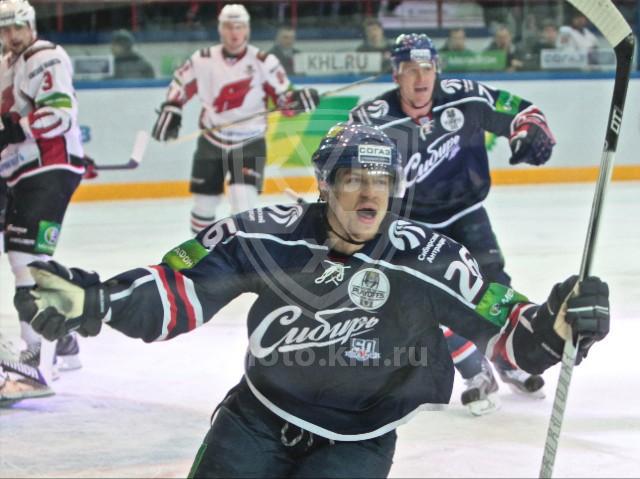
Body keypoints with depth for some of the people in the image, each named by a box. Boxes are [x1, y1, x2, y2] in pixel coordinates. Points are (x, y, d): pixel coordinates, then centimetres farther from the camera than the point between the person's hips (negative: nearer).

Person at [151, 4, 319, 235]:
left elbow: (284, 99, -5)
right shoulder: (203, 60, -3)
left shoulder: (263, 62, -9)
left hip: (249, 142, -2)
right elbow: (180, 84, 12)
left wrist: (299, 99, -25)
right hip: (212, 142, 2)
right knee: (204, 201, 8)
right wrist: (170, 111, 1)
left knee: (243, 199, -19)